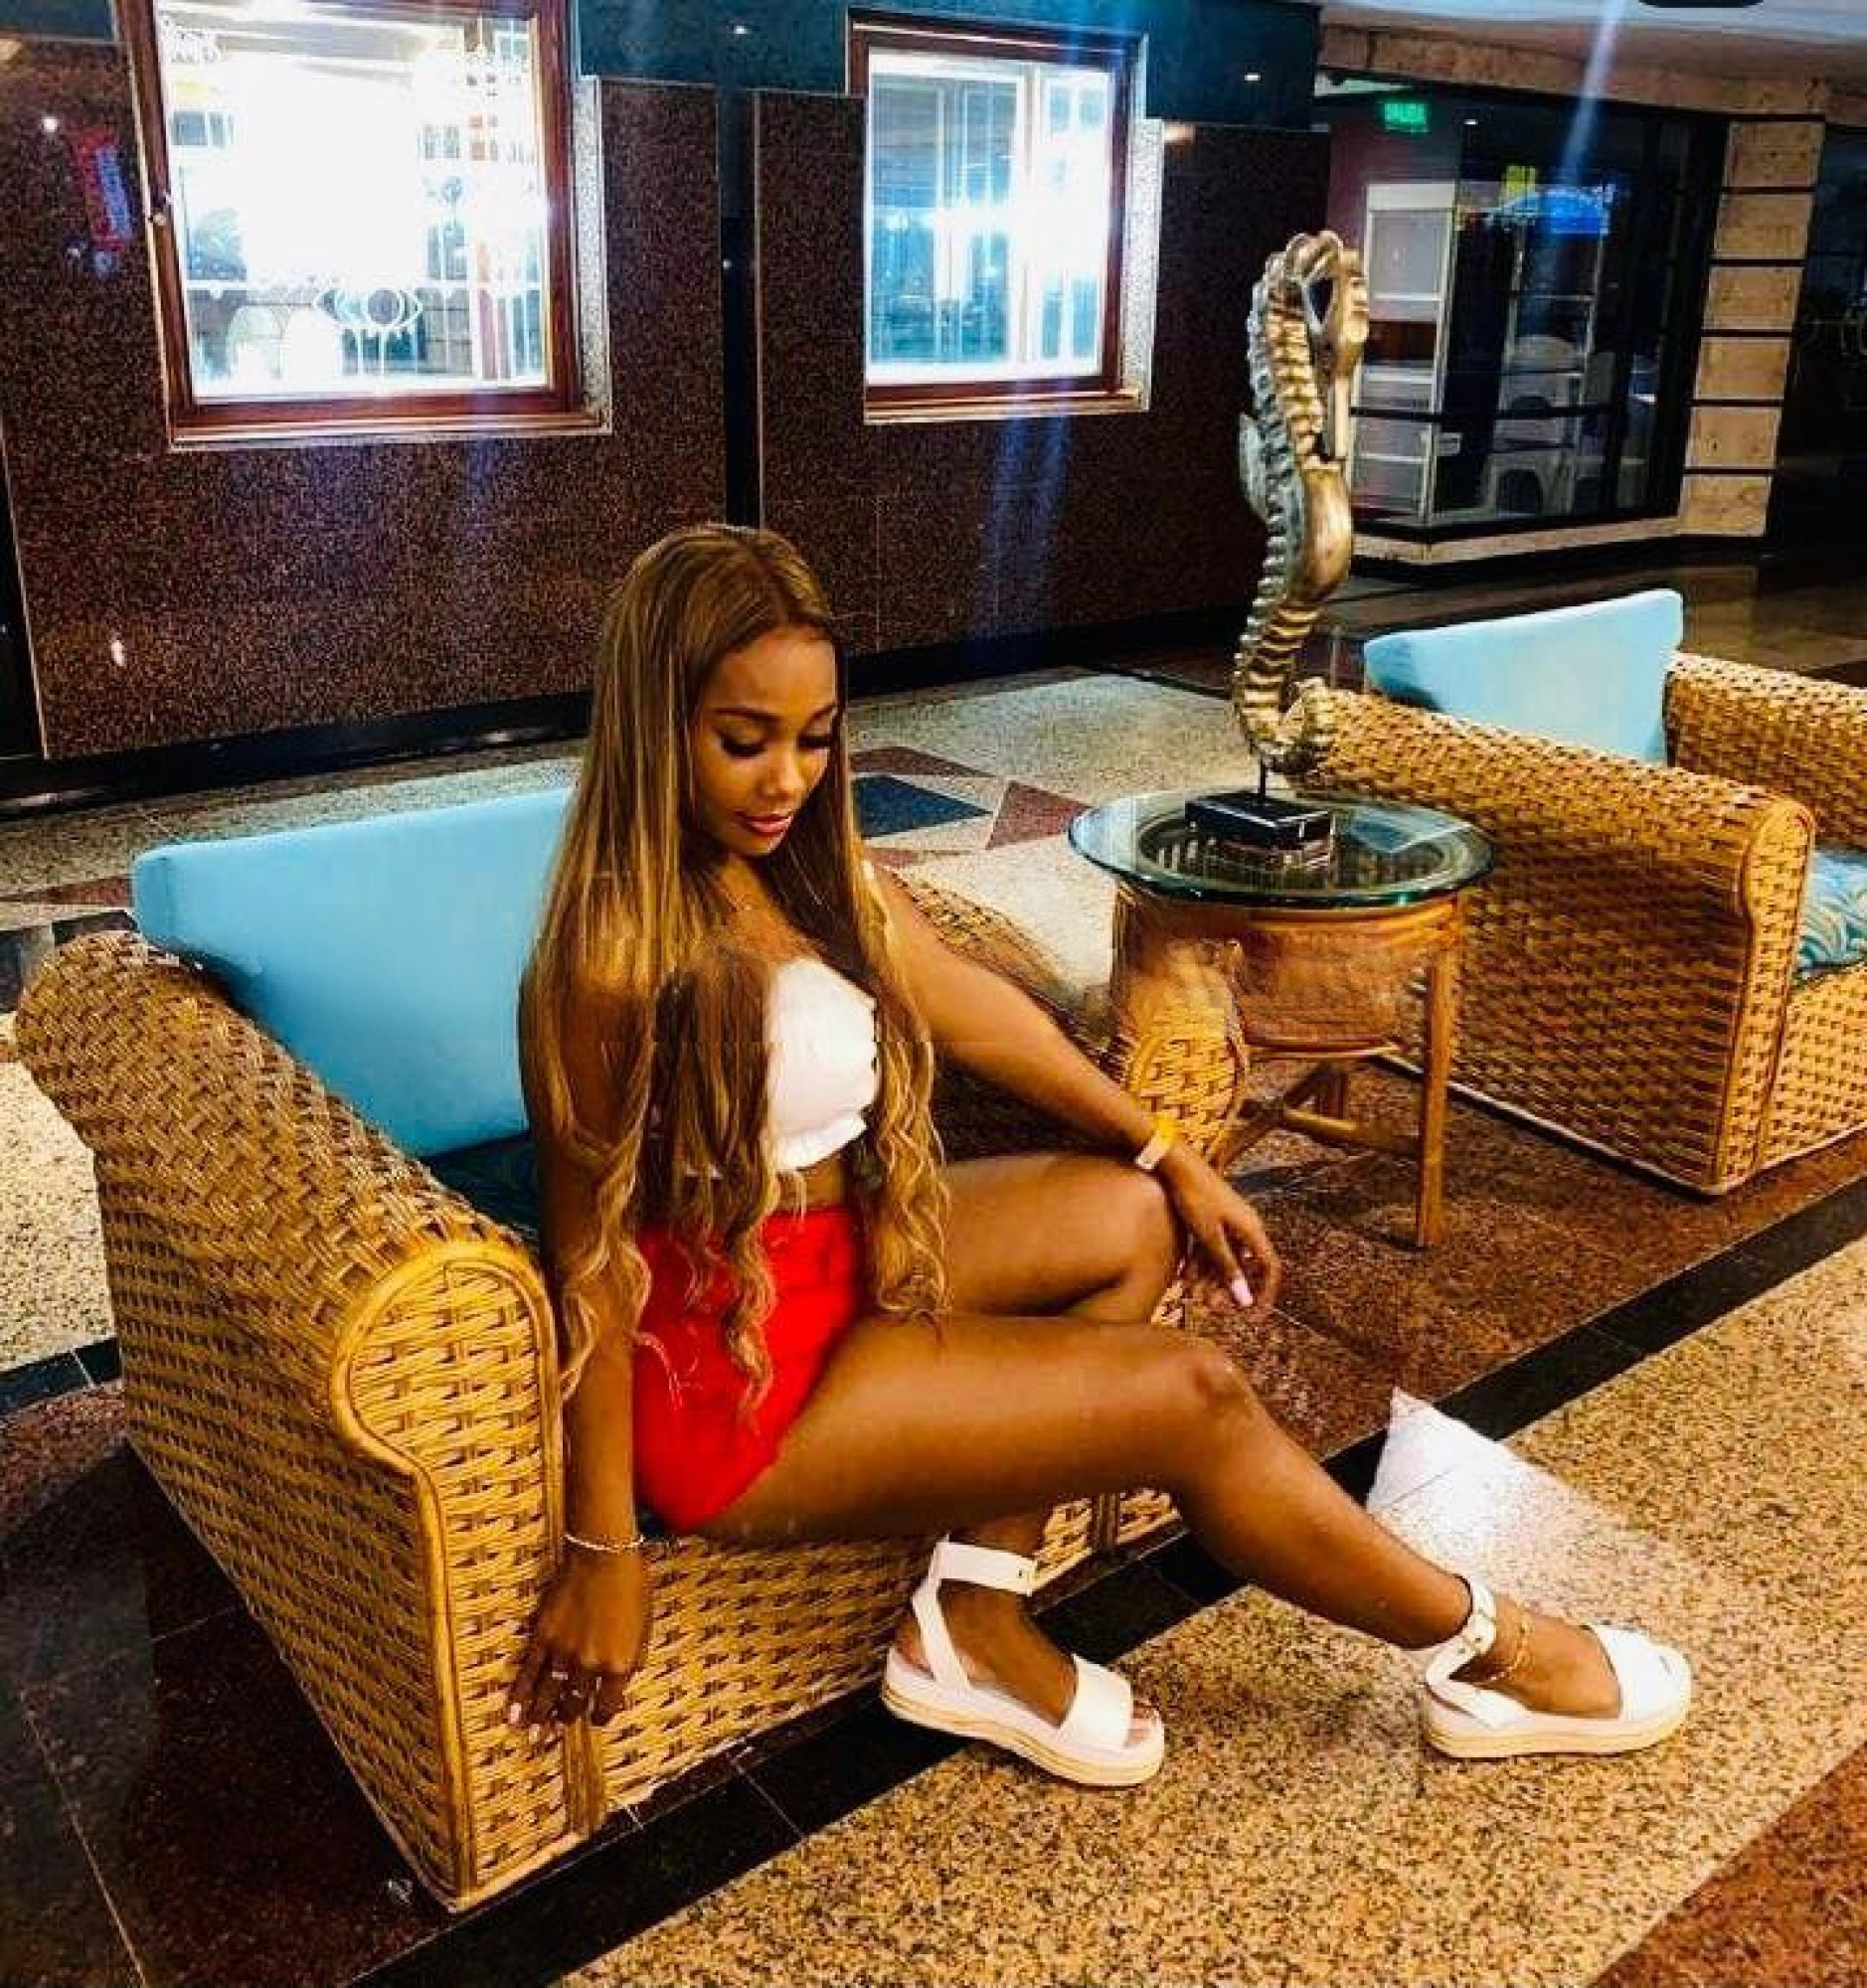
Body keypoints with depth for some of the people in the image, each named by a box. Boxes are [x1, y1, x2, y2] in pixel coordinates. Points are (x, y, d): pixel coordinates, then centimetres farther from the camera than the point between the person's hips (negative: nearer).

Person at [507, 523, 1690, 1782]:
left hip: (840, 1257, 9)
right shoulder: (619, 958, -26)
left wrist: (1171, 1155, 11)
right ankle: (1486, 1654, 17)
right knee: (1192, 1395, -8)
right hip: (732, 1376, -9)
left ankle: (975, 1623, 6)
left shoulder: (812, 861, -2)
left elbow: (974, 1007, 8)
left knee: (1132, 1215, 10)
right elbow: (591, 1261, -20)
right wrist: (603, 1551, -14)